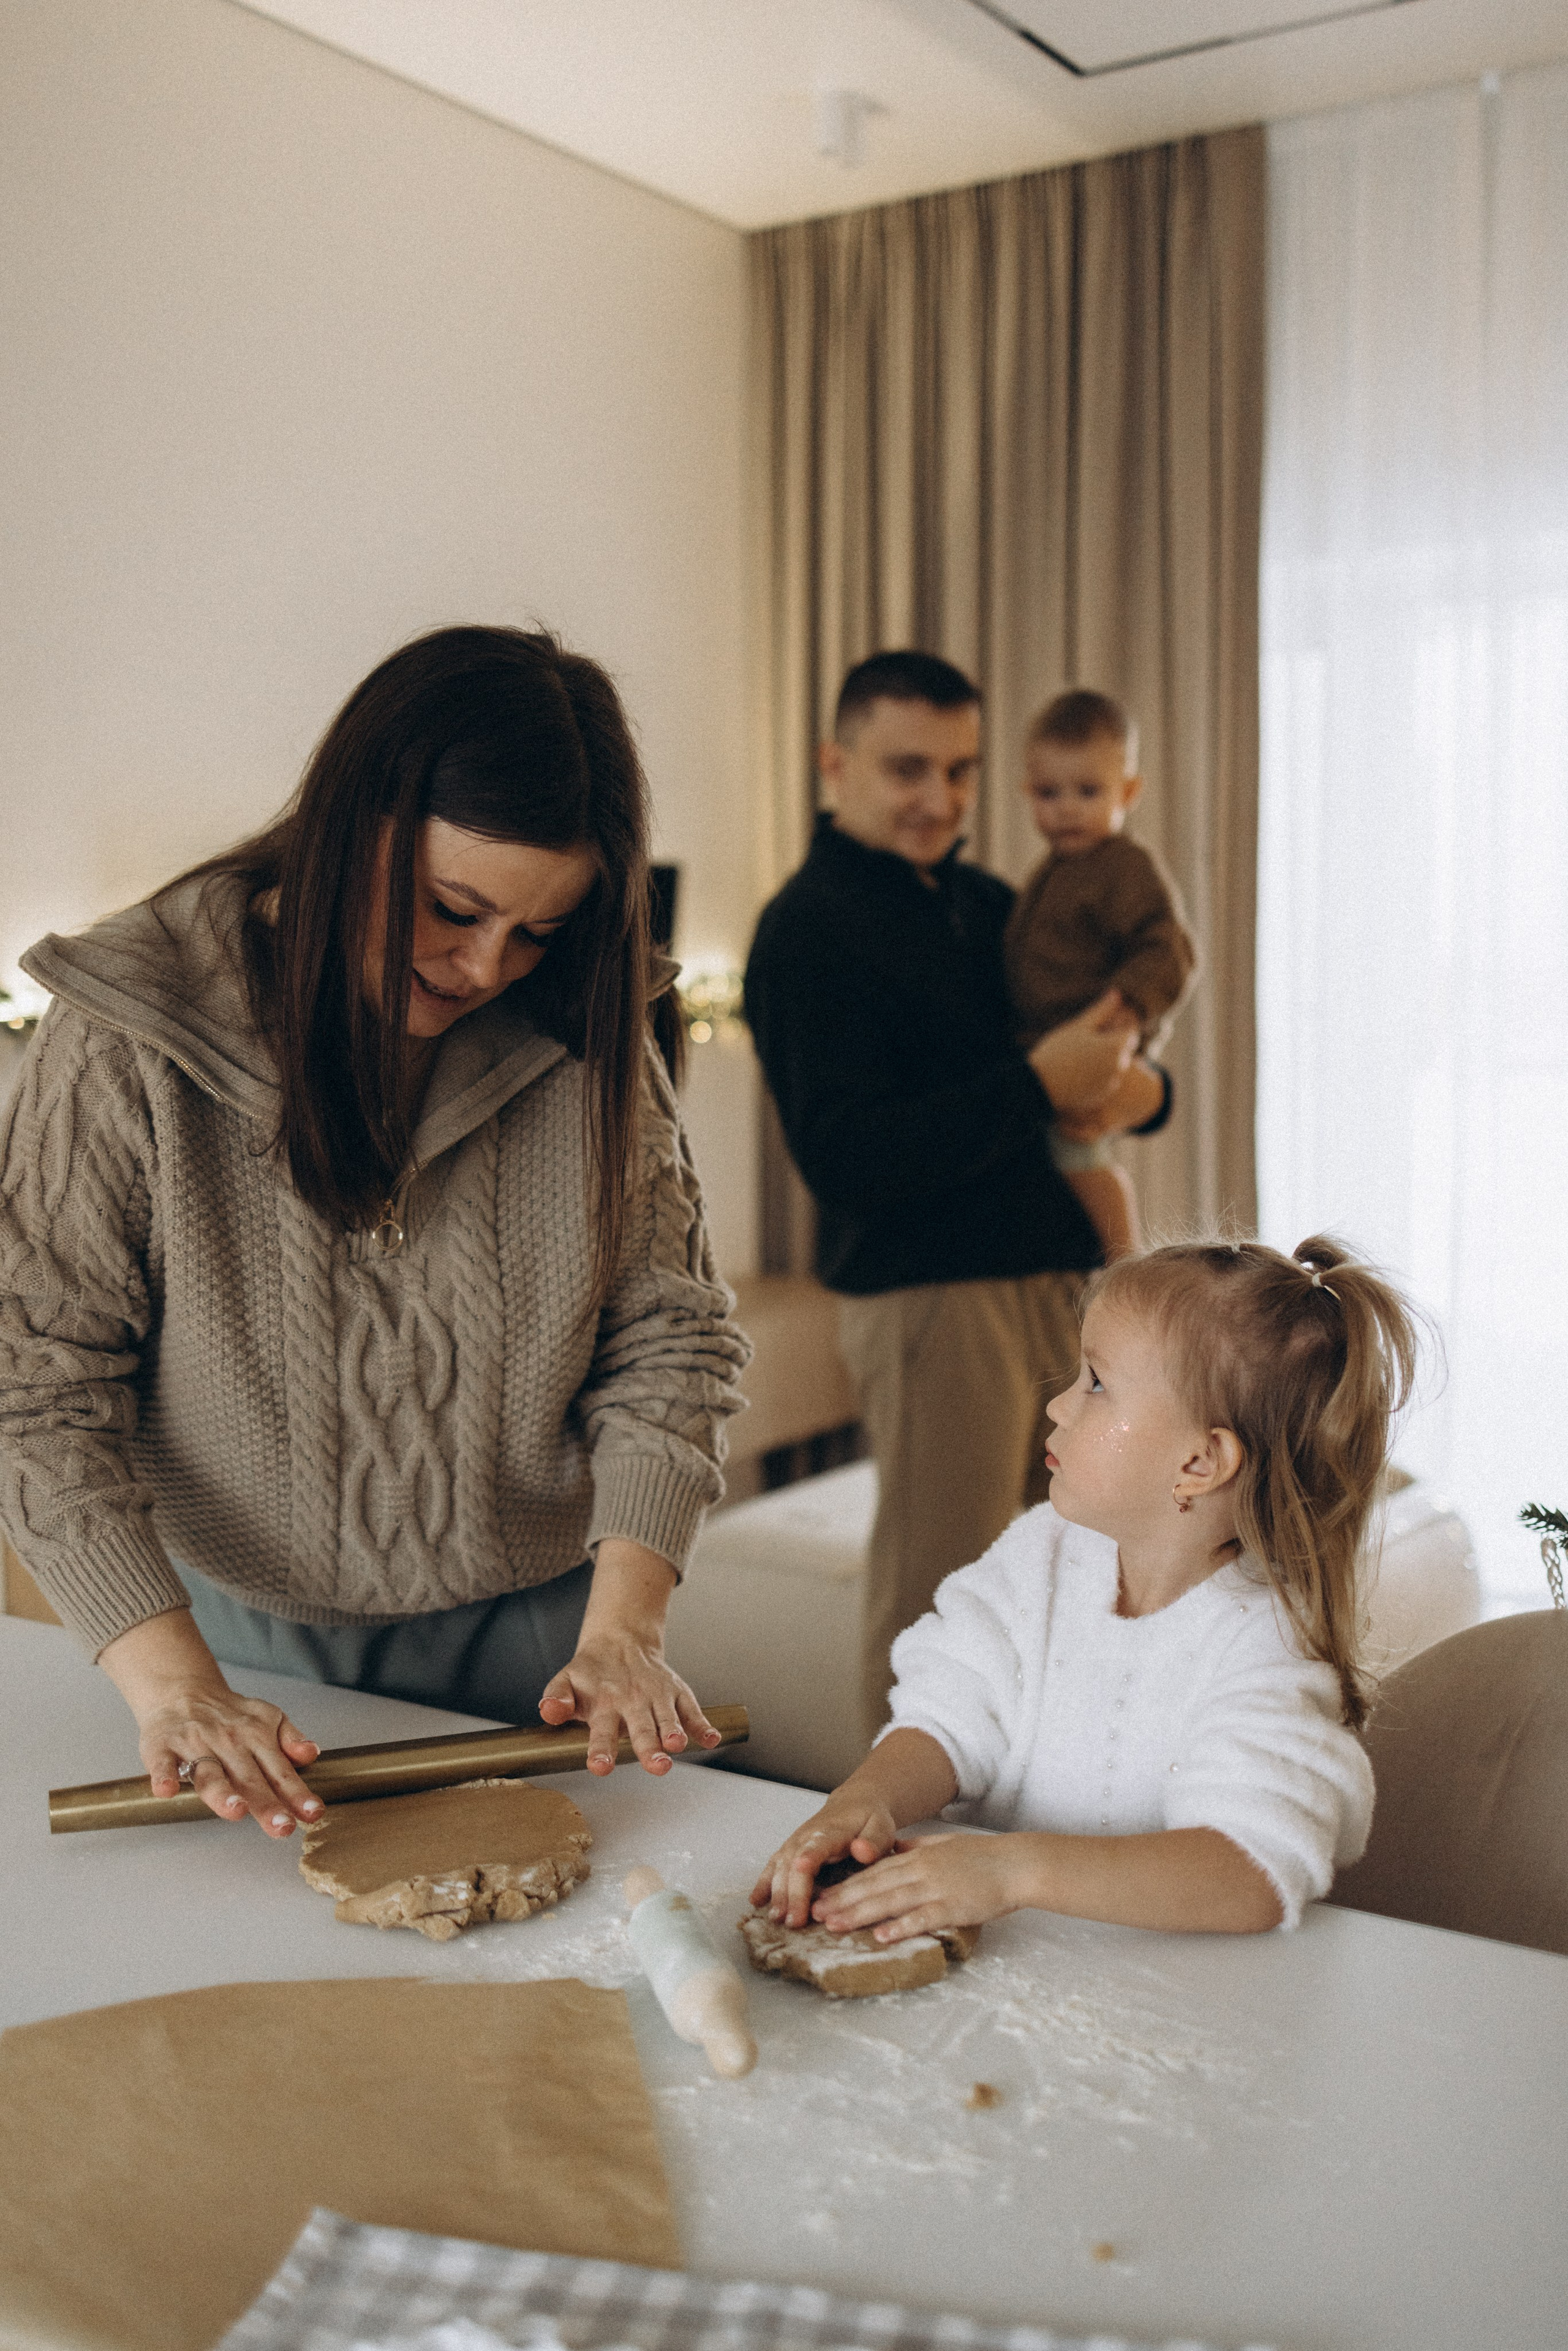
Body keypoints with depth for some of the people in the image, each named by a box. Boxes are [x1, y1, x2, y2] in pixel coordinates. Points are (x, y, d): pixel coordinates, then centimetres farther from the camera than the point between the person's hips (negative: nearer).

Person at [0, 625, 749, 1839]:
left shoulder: (583, 1044, -8)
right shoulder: (131, 1035, -15)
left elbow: (667, 1339, -5)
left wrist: (622, 1626, -15)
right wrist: (171, 1681, -22)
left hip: (528, 1636, 2)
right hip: (243, 1637, -1)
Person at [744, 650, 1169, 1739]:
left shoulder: (986, 903, 17)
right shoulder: (809, 928, -8)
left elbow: (1109, 1037, 22)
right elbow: (845, 1158, -19)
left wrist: (1139, 1087, -3)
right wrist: (1038, 1085, -20)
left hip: (1060, 1275, 8)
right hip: (931, 1292, -8)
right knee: (936, 1606, -1)